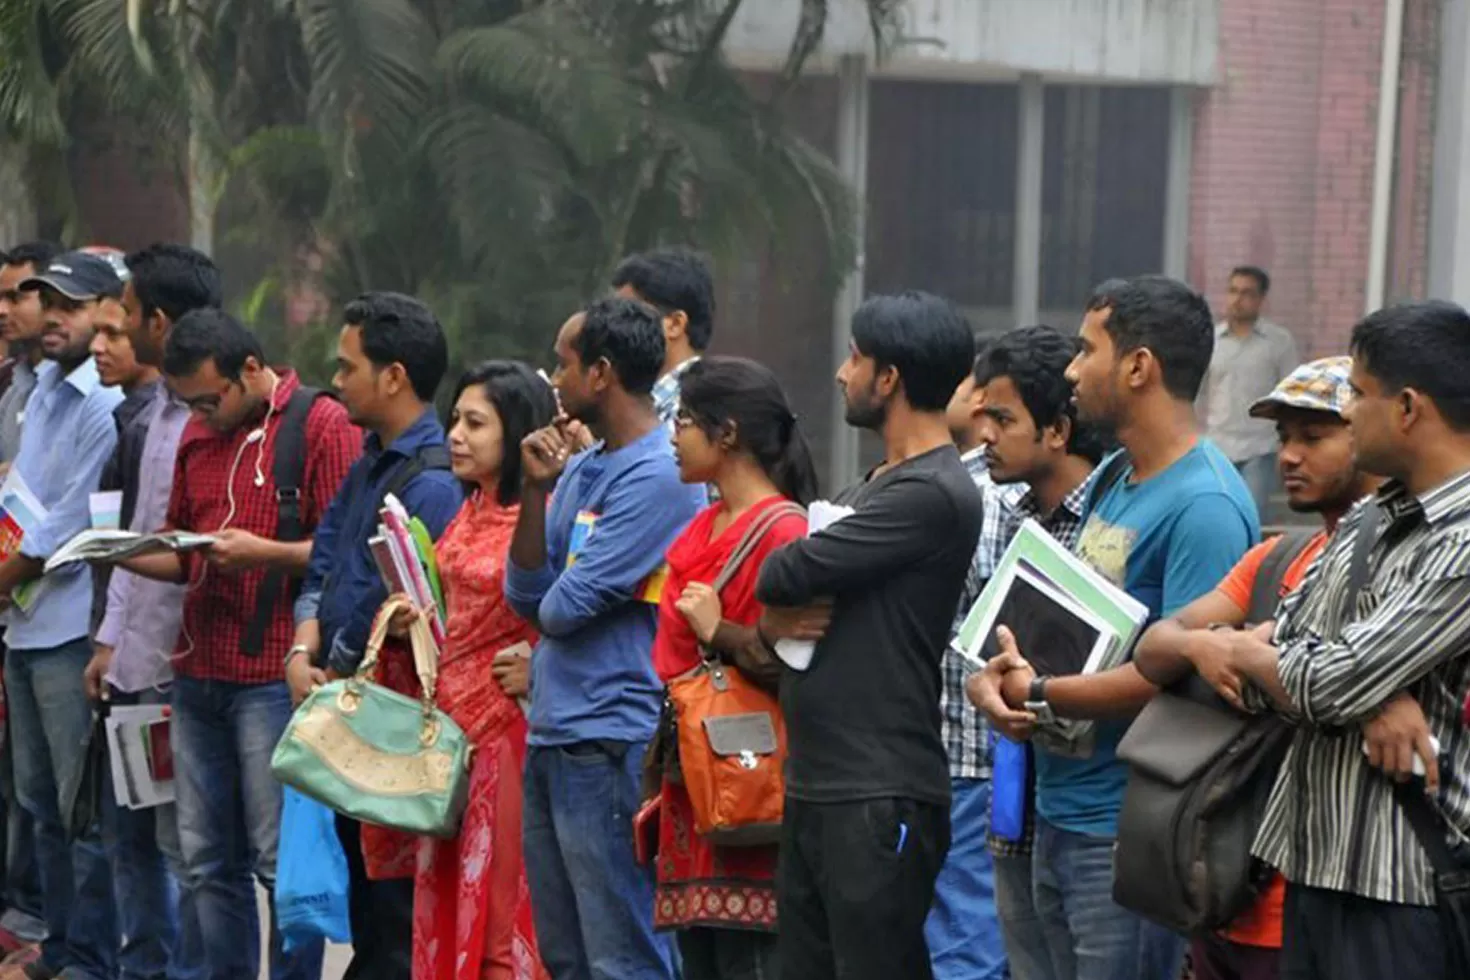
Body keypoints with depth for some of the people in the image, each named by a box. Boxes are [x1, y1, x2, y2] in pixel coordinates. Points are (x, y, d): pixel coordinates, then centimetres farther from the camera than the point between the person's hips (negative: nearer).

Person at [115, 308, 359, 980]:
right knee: (207, 861, 10)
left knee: (282, 860, -4)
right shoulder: (198, 436, 17)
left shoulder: (322, 424, -5)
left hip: (274, 677, -7)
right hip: (198, 673, 7)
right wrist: (127, 555, 4)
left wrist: (264, 553, -20)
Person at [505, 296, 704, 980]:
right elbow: (526, 596, 9)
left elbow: (566, 607, -17)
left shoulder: (658, 476, -15)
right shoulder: (581, 468, 13)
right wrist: (536, 491, 0)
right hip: (551, 737, 10)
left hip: (610, 743, -10)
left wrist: (546, 615, 5)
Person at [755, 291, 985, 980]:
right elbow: (775, 591, 16)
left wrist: (780, 587, 6)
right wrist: (778, 621, -6)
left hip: (880, 798, -9)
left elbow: (786, 576, -17)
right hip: (813, 787, 9)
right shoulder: (870, 487, 18)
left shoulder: (933, 494, -14)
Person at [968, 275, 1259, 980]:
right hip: (1058, 812, 9)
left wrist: (1038, 695, -13)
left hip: (1129, 835, -9)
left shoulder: (1204, 505, -18)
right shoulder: (1111, 479, 12)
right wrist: (996, 674, -4)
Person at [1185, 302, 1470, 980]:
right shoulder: (1367, 523, 11)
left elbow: (1331, 685, -20)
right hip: (1314, 861, 8)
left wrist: (1243, 653, 1)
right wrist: (1373, 702, -14)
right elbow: (1277, 665, 7)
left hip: (1401, 886, -8)